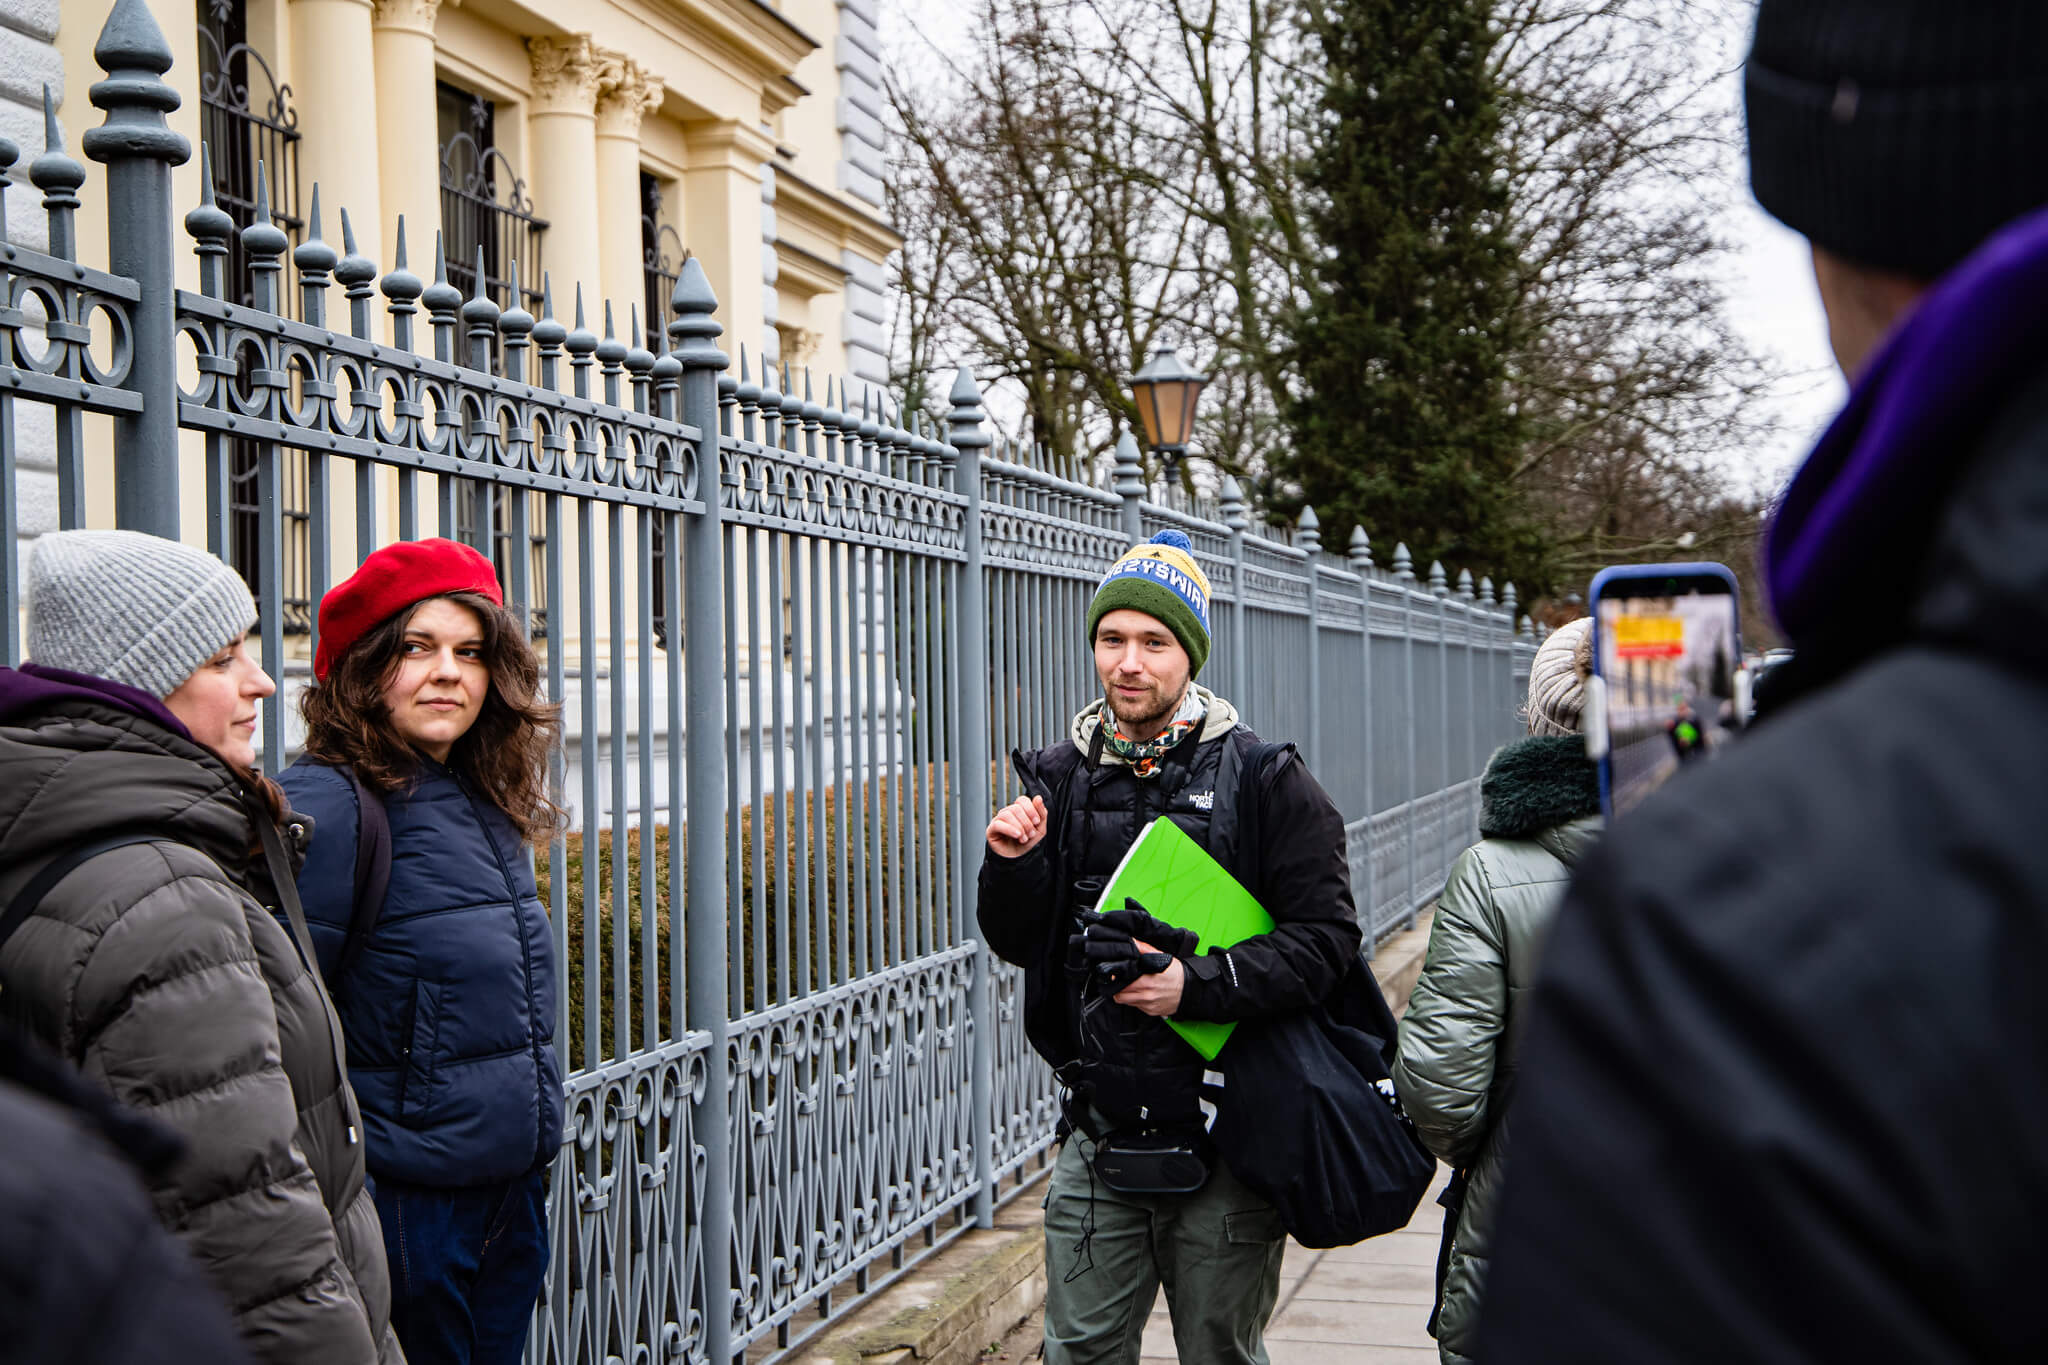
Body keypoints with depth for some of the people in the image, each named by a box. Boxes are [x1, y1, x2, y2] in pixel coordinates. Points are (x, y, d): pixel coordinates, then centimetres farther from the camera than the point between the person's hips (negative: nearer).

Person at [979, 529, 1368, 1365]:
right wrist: (1013, 867, -9)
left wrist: (1200, 984, -22)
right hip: (1100, 1140, 3)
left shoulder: (1263, 779, -5)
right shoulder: (1063, 777, 7)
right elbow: (1019, 945, 11)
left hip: (1224, 1145, -3)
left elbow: (1327, 936, -11)